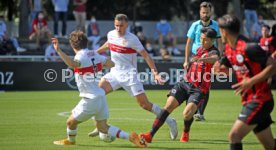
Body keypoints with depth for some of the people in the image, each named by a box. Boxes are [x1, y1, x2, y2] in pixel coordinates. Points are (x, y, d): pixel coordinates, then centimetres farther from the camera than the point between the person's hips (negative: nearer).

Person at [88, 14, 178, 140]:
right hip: (115, 72, 5)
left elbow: (145, 55, -13)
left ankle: (169, 121, 8)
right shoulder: (111, 34, 3)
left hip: (129, 75, -5)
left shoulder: (132, 39, -14)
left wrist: (155, 73, -19)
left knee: (144, 103, -8)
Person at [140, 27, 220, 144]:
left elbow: (215, 59, -40)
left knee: (187, 114, -24)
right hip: (185, 83, 6)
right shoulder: (200, 49, 13)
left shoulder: (213, 52, -12)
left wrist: (201, 59, -57)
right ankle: (150, 135, -15)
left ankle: (186, 133, 11)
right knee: (169, 106, -13)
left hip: (199, 89, -6)